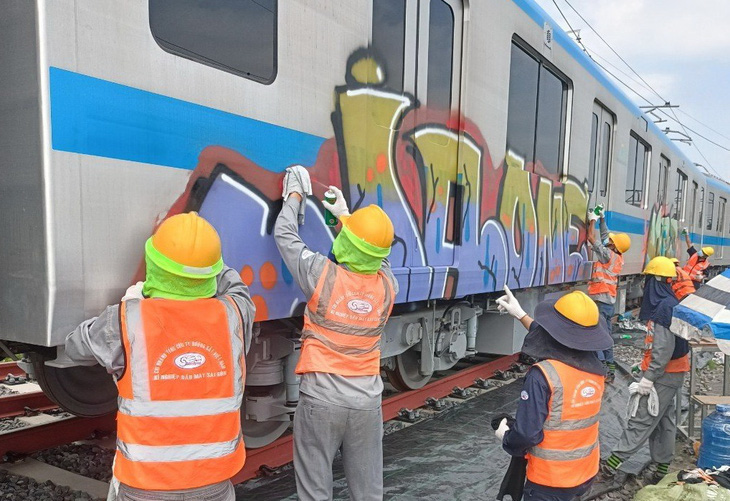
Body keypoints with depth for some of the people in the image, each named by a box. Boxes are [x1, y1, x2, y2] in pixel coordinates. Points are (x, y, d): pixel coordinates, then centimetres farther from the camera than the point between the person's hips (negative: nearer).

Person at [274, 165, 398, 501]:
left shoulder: (323, 275, -13)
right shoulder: (388, 284, -3)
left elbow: (284, 234, 1)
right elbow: (375, 256, 20)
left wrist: (294, 197, 17)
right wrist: (345, 214, 28)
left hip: (321, 396, -3)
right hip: (367, 399, 3)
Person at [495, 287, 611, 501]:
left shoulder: (542, 375, -26)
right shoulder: (595, 368, -5)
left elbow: (527, 434, -25)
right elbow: (553, 340, 12)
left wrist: (505, 436, -3)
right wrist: (521, 315, 20)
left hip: (550, 482, -6)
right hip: (587, 473, 6)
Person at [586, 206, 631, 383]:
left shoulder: (608, 255, -13)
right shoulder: (616, 256, 10)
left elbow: (591, 238, -11)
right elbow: (604, 235, 23)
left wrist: (592, 220, 1)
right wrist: (602, 219, 24)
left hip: (601, 300, -10)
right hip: (608, 301, 10)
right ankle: (610, 369, 20)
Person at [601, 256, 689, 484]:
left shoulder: (665, 306, -21)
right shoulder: (664, 303, 10)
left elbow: (664, 348, -25)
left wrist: (648, 378, -23)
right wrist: (645, 364, 22)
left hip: (664, 375, -10)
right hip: (667, 373, 10)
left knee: (641, 420, -6)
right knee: (663, 420, 15)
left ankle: (612, 463, -3)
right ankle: (662, 467, 24)